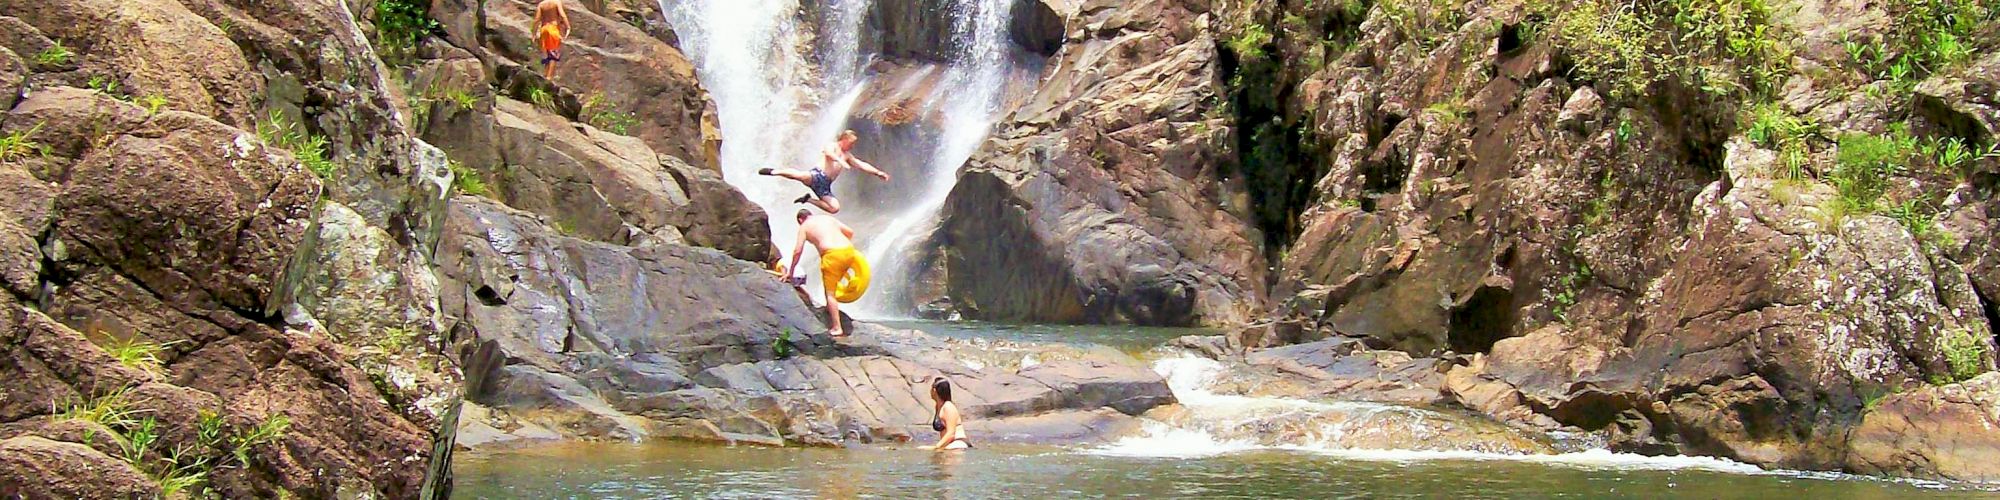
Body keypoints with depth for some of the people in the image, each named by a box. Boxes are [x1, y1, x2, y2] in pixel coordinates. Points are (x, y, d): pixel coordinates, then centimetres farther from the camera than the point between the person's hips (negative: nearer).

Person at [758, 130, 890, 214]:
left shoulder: (847, 155, 27)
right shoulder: (832, 146, 3)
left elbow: (862, 165, 28)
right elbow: (828, 152, -21)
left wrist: (877, 172, 20)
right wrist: (840, 161, -36)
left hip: (825, 185, 8)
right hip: (817, 175, -8)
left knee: (835, 208, -7)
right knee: (800, 175, -38)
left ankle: (809, 199, 8)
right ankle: (774, 171, -18)